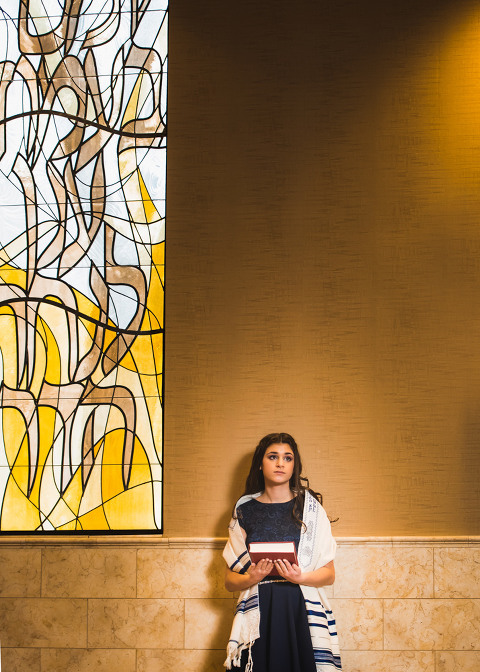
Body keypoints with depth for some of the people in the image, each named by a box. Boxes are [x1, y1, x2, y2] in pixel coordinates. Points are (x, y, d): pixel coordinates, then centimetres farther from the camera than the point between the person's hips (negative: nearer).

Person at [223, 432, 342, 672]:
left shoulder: (310, 507, 7)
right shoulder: (245, 509, 8)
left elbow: (329, 574, 6)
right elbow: (229, 580, 9)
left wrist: (301, 577, -13)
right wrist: (251, 578, -12)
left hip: (302, 614, 0)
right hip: (257, 616, 0)